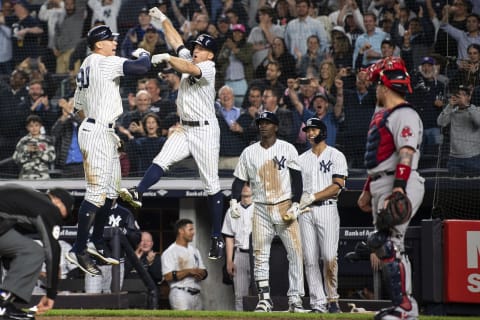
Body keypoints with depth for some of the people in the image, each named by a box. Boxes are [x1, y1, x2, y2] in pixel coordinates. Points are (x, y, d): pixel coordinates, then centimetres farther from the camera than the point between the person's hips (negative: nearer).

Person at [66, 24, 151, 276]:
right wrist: (142, 53, 0)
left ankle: (97, 243, 25)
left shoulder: (86, 66, 15)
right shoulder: (105, 63, -14)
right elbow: (141, 67, -23)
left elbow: (79, 104, 20)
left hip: (105, 133, 11)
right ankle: (78, 250, -13)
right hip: (97, 134, -11)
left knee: (110, 191, 16)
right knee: (97, 192, -13)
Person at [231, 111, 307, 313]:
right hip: (261, 209, 2)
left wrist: (295, 204, -10)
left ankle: (295, 299, -7)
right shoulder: (249, 153, 8)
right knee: (260, 255, -2)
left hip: (285, 207, -2)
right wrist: (234, 201, -6)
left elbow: (297, 178, 0)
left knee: (295, 252, -9)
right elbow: (239, 179, 10)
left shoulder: (287, 149, 2)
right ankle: (264, 299, 2)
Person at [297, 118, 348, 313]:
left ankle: (332, 299, -2)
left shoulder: (336, 156, 4)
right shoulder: (301, 159, 18)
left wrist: (313, 197, -15)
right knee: (310, 259, -2)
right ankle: (318, 303, -2)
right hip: (305, 211, 4)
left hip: (327, 208, -4)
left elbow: (337, 186, -7)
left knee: (329, 257, -14)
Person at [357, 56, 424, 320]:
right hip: (381, 188, 11)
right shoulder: (381, 116, 21)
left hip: (400, 186, -11)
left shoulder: (404, 115, -12)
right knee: (386, 246, 10)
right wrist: (368, 190, 27)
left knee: (388, 243, -17)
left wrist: (399, 189, -32)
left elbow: (406, 155, -23)